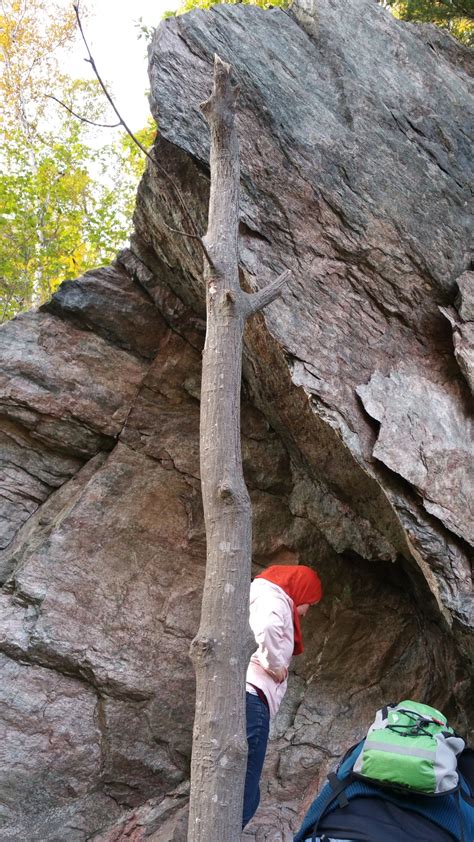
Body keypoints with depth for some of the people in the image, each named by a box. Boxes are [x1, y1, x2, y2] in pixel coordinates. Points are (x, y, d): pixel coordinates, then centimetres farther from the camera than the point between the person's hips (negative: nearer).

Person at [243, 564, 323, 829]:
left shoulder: (260, 597, 28)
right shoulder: (274, 599, -2)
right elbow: (267, 628, -25)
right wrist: (276, 666, -11)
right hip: (250, 696, -10)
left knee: (240, 793, 11)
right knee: (244, 796, -10)